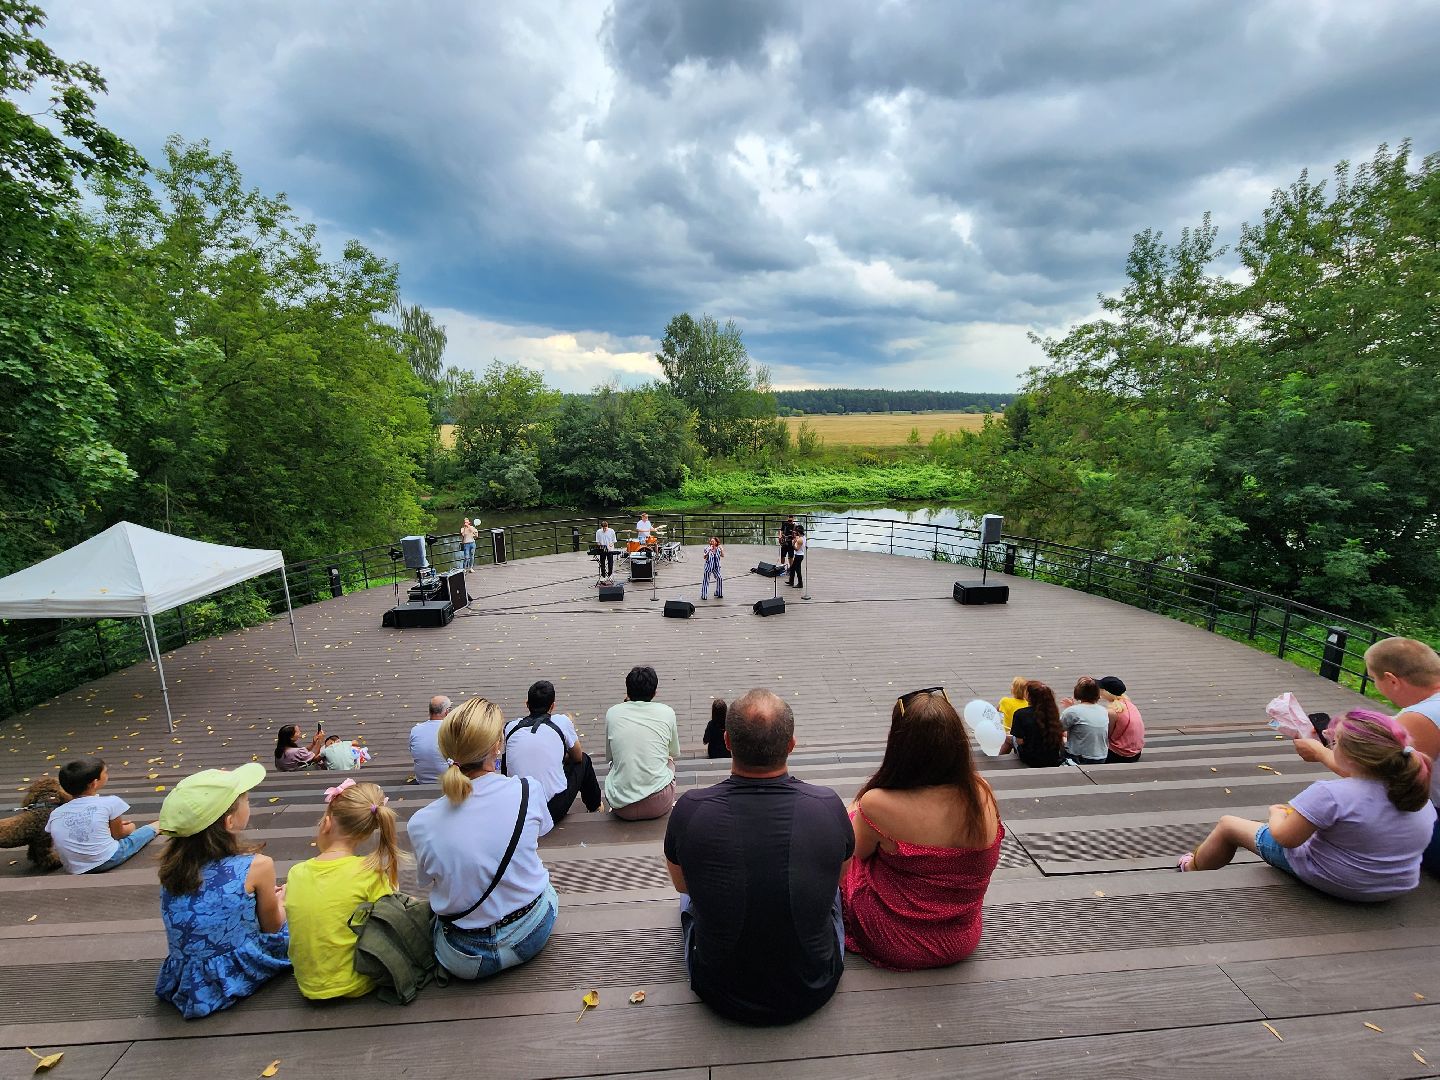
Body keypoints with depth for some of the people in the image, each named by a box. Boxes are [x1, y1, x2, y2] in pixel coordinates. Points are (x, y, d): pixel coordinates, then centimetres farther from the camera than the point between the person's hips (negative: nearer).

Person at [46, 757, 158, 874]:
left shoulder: (55, 813, 4)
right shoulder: (110, 802, -9)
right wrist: (129, 827, 27)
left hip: (74, 871, 5)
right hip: (107, 860, -5)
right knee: (147, 829, 23)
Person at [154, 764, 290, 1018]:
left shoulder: (171, 864, -9)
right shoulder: (257, 866, -23)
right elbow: (272, 926, -5)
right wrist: (280, 901, 15)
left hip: (180, 984, 5)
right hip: (234, 977, -5)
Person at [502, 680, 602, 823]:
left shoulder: (510, 727, 3)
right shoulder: (562, 721, -3)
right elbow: (577, 757, 13)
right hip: (554, 811, -2)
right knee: (584, 760, 23)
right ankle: (595, 807, 46)